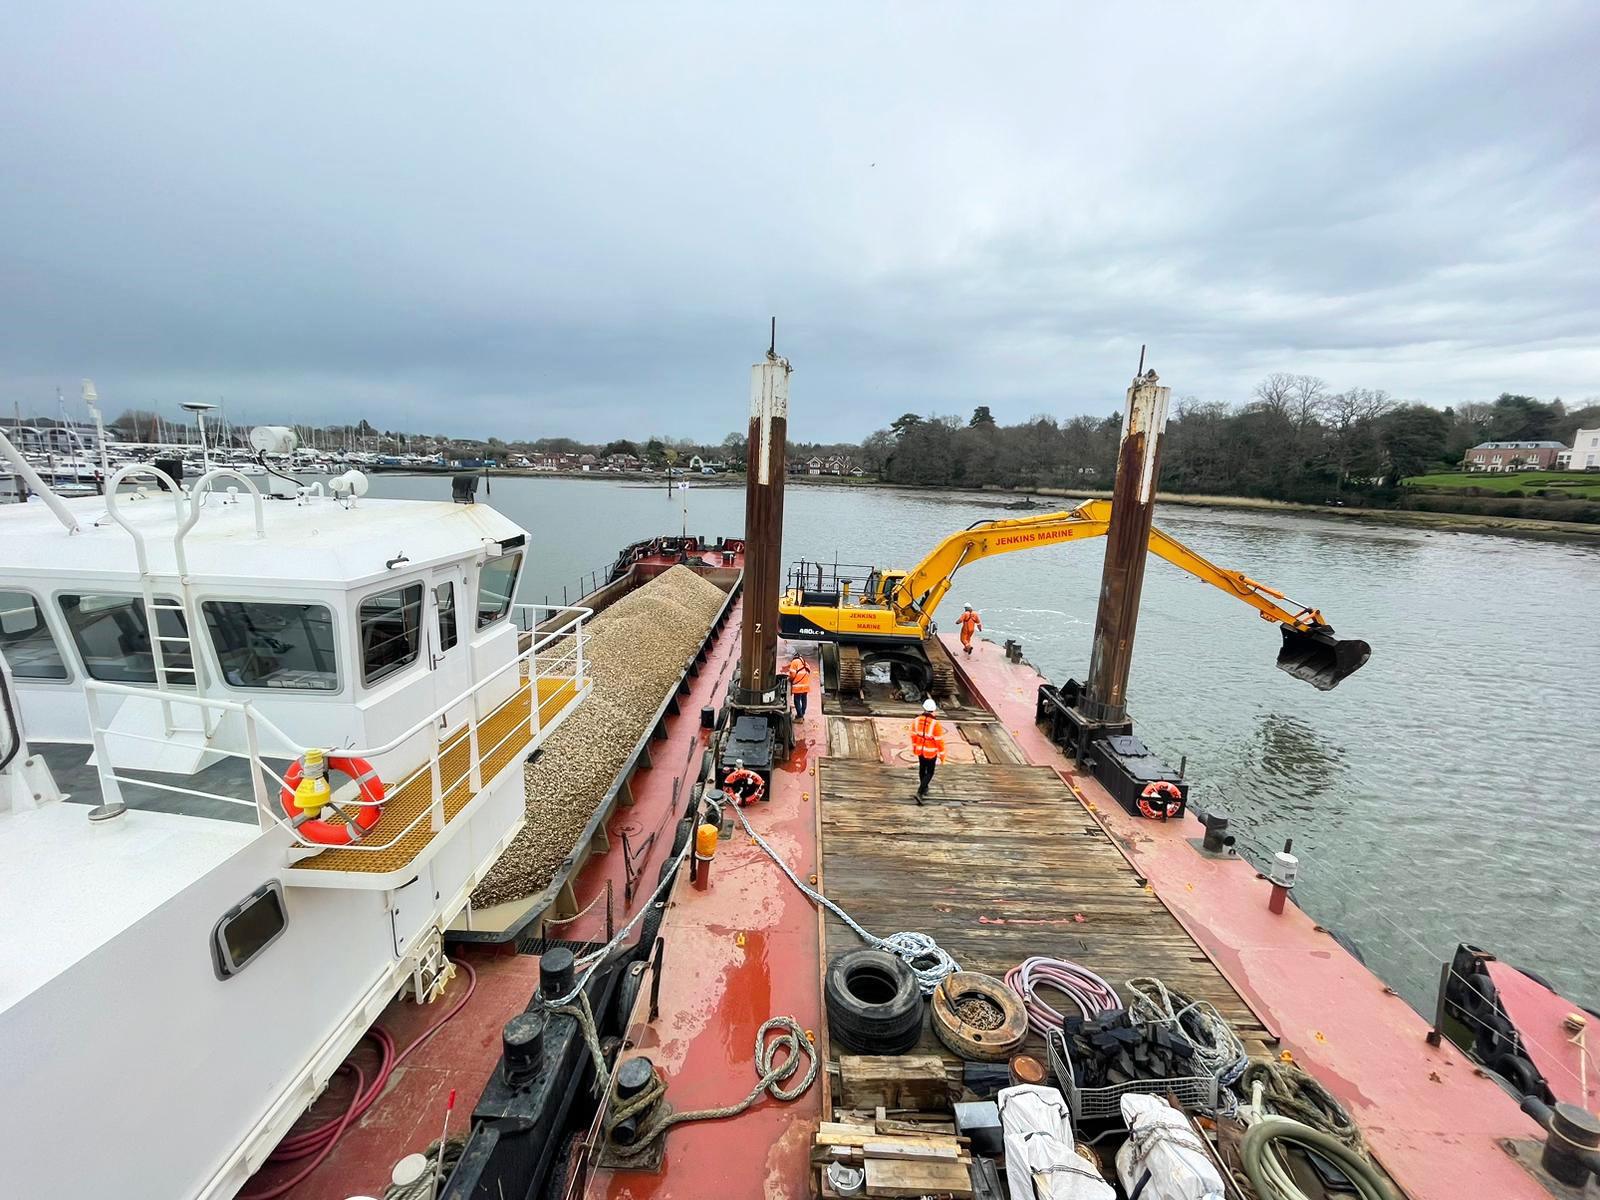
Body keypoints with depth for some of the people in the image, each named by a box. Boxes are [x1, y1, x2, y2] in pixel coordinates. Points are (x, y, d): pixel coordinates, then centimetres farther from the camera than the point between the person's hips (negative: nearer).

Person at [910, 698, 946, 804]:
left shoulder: (916, 721, -14)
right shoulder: (935, 725, -29)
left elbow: (913, 735, 2)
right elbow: (940, 742, -20)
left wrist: (914, 747, 19)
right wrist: (942, 756, -6)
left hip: (919, 750, 4)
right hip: (930, 753, -4)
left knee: (922, 768, 26)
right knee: (929, 773, 12)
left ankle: (924, 789, 44)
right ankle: (919, 793, -2)